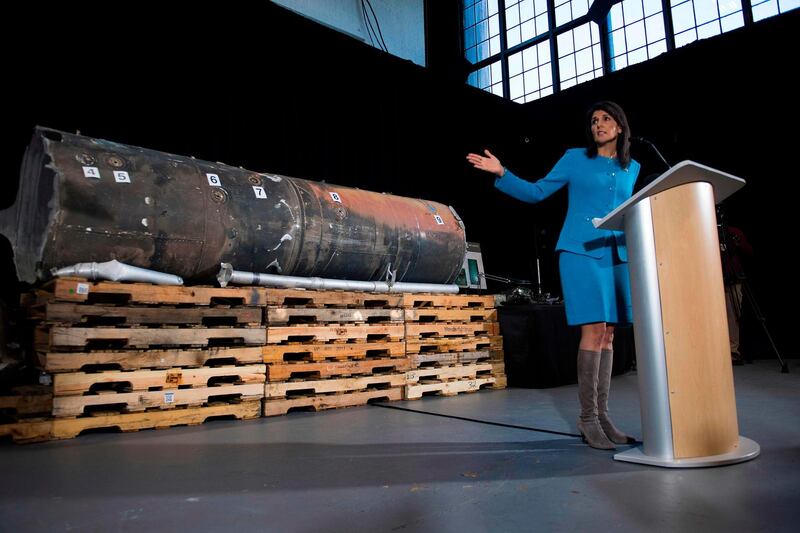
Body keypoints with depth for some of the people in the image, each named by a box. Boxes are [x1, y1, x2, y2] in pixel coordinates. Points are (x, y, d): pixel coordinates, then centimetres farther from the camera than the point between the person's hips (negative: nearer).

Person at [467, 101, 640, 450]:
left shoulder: (632, 168, 19)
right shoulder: (575, 158, 7)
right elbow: (536, 192, 5)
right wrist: (502, 174, -6)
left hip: (618, 256, 5)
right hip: (581, 252, -5)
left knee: (607, 334, 4)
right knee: (594, 330, -13)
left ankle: (602, 415, 10)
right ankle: (587, 418, -5)